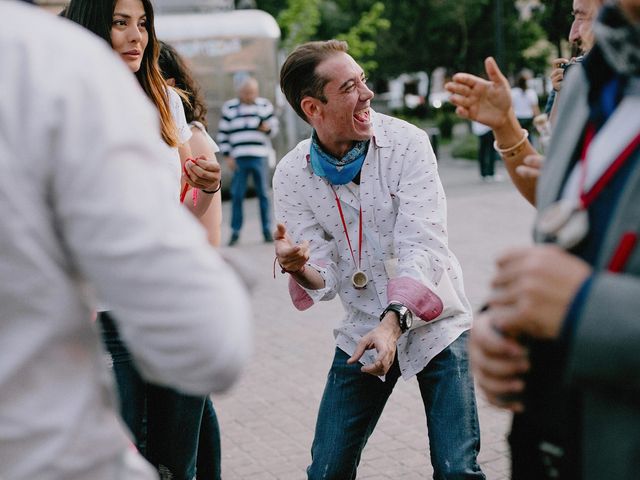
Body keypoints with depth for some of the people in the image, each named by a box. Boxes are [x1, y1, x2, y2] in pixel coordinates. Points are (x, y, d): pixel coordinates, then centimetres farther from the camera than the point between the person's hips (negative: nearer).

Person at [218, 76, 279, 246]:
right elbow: (222, 133, 8)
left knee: (263, 194, 4)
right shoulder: (229, 107, 7)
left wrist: (267, 128, -10)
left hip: (260, 157, 0)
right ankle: (235, 232, 8)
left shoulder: (265, 105, 8)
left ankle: (267, 230, 11)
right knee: (237, 196, 0)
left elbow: (274, 128, 13)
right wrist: (227, 156, 1)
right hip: (238, 158, 0)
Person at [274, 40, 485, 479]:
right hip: (362, 331, 3)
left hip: (435, 325, -2)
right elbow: (326, 278, -7)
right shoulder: (292, 175, -7)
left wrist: (394, 320, -38)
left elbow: (422, 248, -23)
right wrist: (299, 268, -31)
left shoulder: (407, 143, -15)